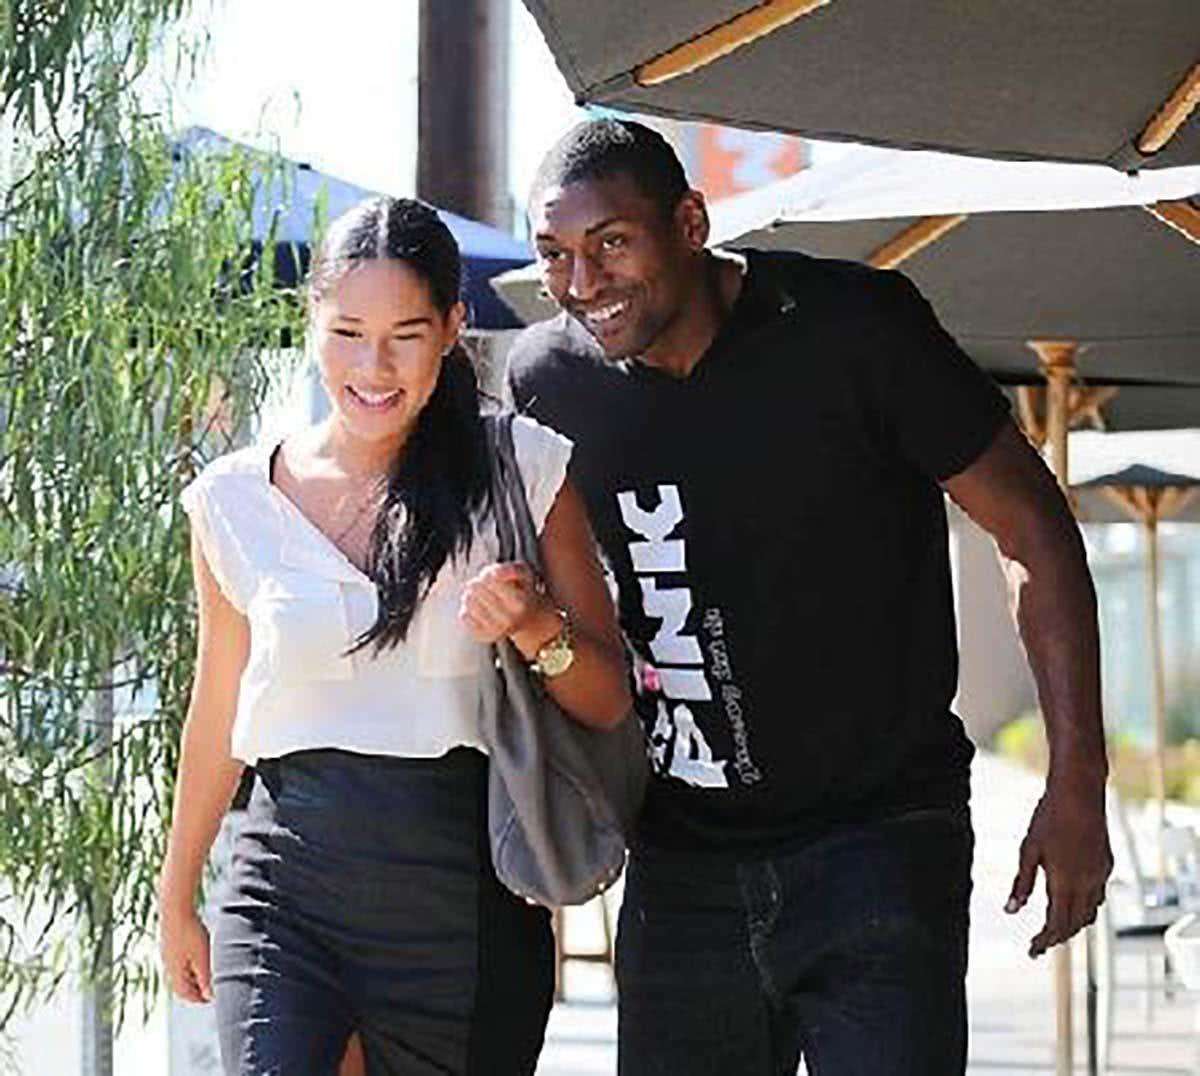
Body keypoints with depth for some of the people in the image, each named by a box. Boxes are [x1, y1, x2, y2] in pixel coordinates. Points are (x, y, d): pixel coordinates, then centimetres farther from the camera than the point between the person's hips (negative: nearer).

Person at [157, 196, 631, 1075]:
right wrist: (177, 900, 25)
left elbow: (609, 701, 5)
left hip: (464, 898, 0)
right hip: (290, 890, 0)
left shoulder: (521, 471, 1)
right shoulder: (236, 500, 6)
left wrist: (541, 630, -17)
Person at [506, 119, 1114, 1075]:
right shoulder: (545, 379, 0)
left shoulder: (850, 327, -12)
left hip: (877, 844, -4)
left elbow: (1031, 526, -5)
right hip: (679, 869, 4)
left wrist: (1077, 787, -7)